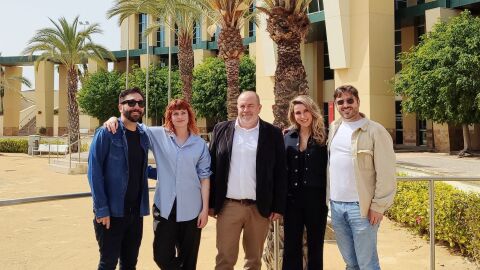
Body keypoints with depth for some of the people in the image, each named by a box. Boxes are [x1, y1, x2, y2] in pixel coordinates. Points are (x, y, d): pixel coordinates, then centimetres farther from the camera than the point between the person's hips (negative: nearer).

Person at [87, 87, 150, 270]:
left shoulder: (144, 135, 9)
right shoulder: (106, 133, -8)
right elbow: (94, 172, -12)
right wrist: (101, 209, -16)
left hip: (136, 212, 5)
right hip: (111, 212, -5)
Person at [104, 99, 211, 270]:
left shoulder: (200, 144, 2)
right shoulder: (158, 135, 0)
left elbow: (204, 178, 2)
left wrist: (205, 209, -1)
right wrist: (114, 118, -10)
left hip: (191, 209, 0)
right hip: (164, 207, 0)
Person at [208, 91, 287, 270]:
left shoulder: (273, 133, 1)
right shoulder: (221, 130, 3)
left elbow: (280, 173, 1)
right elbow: (212, 167, 4)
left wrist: (278, 207, -2)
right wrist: (211, 203, 2)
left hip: (260, 207, 0)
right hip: (228, 206, 0)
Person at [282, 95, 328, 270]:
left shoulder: (323, 137, -2)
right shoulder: (288, 137, 5)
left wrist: (330, 196, -8)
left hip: (316, 198, -2)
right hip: (292, 198, 2)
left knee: (315, 246, 10)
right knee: (291, 247, 7)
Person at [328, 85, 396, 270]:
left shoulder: (375, 131, -9)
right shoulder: (334, 129, 9)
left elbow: (385, 174, -11)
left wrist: (378, 206, -12)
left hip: (361, 206, -5)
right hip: (335, 205, 5)